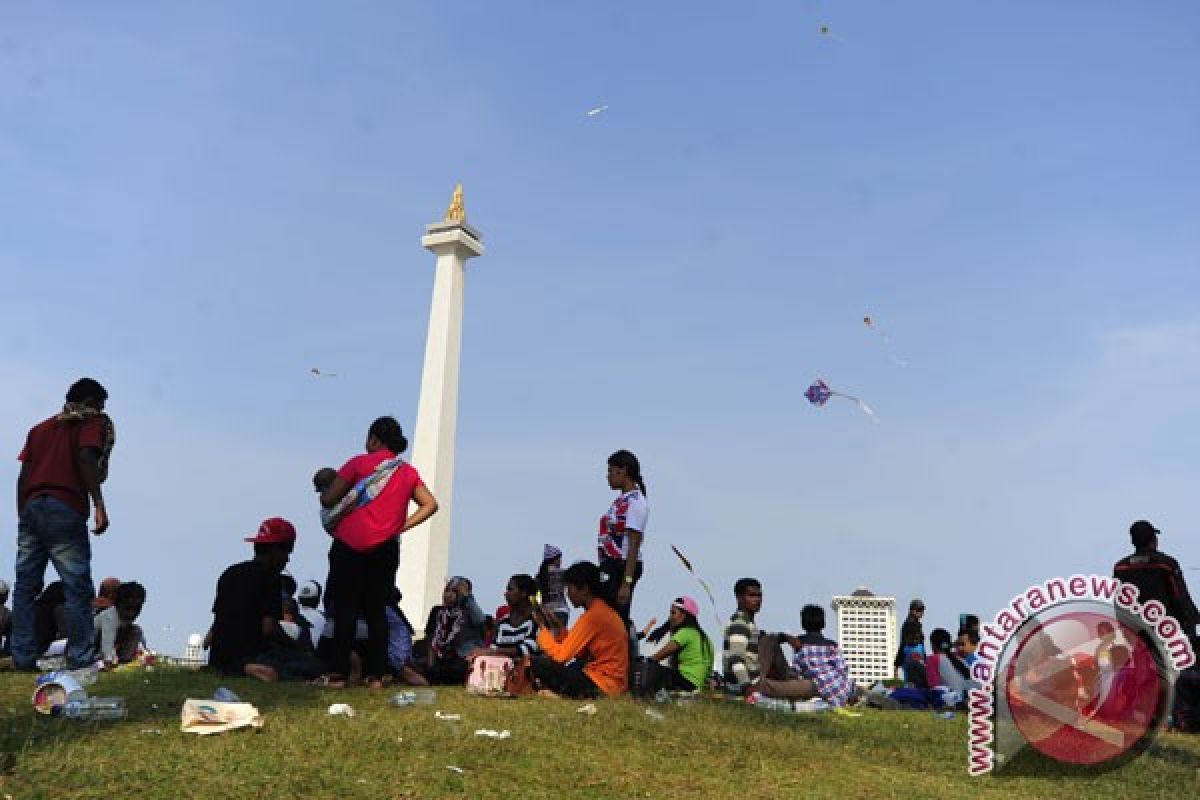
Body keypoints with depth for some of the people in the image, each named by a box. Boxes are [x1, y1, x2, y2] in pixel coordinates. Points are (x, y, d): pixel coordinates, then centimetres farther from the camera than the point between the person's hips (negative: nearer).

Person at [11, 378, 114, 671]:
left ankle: (23, 658, 5)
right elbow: (86, 457, -11)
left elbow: (23, 476, 18)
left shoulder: (41, 427, 26)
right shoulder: (93, 421, 7)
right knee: (78, 588, -6)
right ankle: (81, 659, -9)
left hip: (30, 507, 7)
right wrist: (99, 504, -16)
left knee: (25, 586, 7)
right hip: (65, 509, -6)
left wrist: (23, 515, 19)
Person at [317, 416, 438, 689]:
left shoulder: (359, 463, -1)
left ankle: (338, 673, -1)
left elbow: (327, 500, -3)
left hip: (349, 545, -3)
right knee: (377, 611, 9)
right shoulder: (408, 472, 11)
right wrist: (402, 526, 6)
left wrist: (325, 490, 18)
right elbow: (430, 505, 7)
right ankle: (375, 675, 6)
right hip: (386, 549, 3)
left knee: (345, 609, 2)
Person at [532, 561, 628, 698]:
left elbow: (561, 656, -19)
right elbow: (581, 653, 15)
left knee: (538, 663, -13)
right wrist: (559, 629, 7)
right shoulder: (604, 610, 11)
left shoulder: (593, 615, -17)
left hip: (601, 685, -10)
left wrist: (543, 630, -4)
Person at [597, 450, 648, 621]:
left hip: (624, 566, -9)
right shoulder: (620, 500, 13)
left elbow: (634, 546, -18)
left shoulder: (635, 502, -14)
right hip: (609, 565, 10)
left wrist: (626, 583, -21)